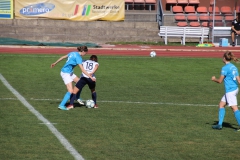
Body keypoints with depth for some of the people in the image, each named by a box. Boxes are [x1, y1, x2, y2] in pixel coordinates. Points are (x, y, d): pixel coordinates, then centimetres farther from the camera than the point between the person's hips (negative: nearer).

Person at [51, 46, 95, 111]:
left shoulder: (73, 53, 7)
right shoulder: (78, 57, -19)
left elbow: (63, 57, 18)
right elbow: (82, 70, -23)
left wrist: (55, 63, 30)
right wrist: (90, 77, -21)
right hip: (66, 73, -10)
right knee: (70, 91, -14)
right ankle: (61, 105, -14)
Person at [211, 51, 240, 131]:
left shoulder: (225, 68, -13)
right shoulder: (234, 67, 11)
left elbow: (220, 81, -9)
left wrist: (214, 79, 10)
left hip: (230, 91, -9)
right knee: (221, 105, 16)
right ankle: (220, 124, 17)